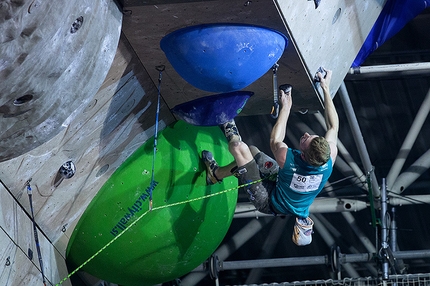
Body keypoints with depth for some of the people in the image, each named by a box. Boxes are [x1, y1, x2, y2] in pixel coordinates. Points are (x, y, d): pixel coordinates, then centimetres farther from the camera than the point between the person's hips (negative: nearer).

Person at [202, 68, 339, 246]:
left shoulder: (288, 159, -40)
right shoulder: (329, 156, -31)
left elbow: (275, 141, -16)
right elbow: (333, 126, -12)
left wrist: (285, 107, -11)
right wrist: (326, 89, -11)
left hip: (270, 203, -5)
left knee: (239, 148, -3)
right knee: (251, 151, 12)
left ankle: (217, 173, 25)